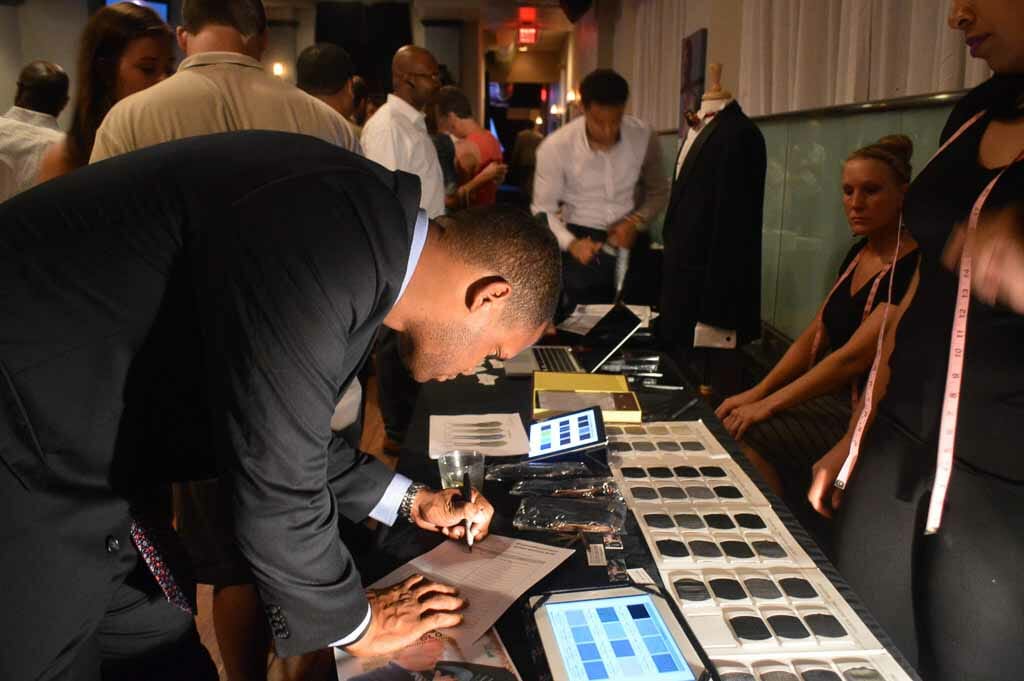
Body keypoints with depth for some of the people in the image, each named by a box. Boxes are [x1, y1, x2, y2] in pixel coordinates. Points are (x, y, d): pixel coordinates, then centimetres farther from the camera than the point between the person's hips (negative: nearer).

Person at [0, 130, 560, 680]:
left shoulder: (360, 230, 1)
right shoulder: (327, 243, -29)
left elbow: (286, 425, 13)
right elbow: (275, 480, -24)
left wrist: (407, 501, 15)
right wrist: (351, 623, -7)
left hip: (69, 444, 9)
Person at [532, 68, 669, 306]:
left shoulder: (643, 135, -11)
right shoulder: (555, 147, -17)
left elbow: (658, 191, 3)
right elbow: (543, 210, -10)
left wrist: (636, 221, -15)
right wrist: (571, 244, -27)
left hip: (630, 242, 2)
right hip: (583, 243, -2)